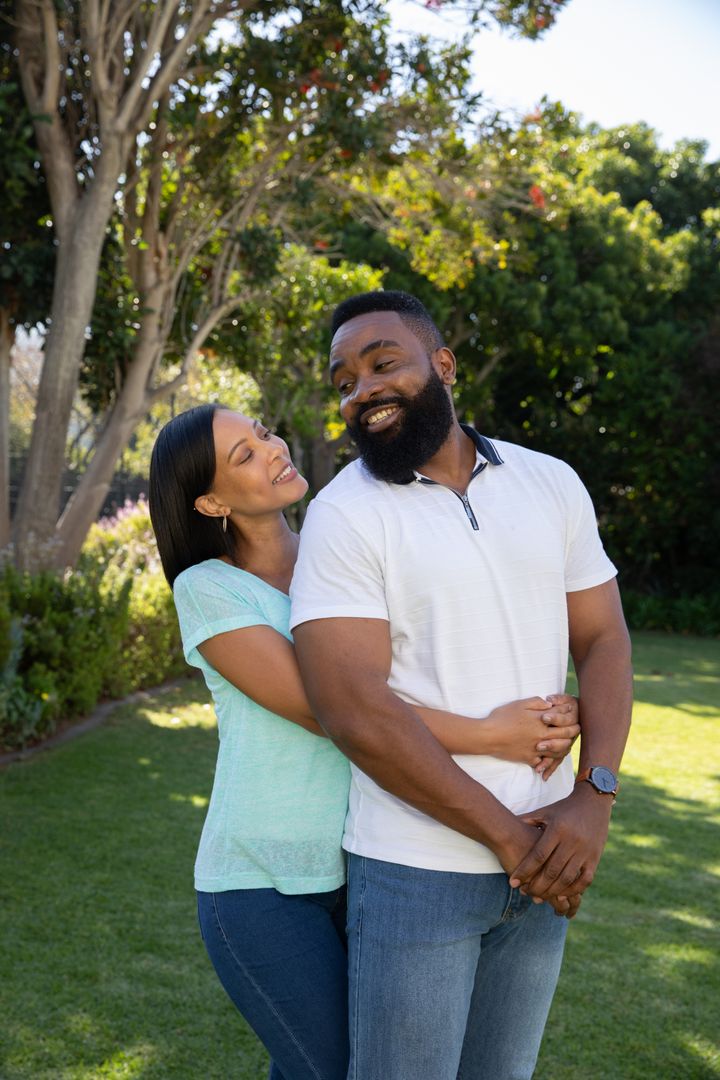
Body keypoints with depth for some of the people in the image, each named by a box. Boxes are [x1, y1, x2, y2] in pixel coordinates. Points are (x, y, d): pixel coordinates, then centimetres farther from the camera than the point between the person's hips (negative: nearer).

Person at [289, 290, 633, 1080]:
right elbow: (353, 710, -16)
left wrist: (594, 798, -11)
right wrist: (504, 833, -15)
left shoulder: (551, 484, 4)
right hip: (416, 869, -4)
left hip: (543, 862, 4)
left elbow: (603, 641, 4)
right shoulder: (344, 514, -9)